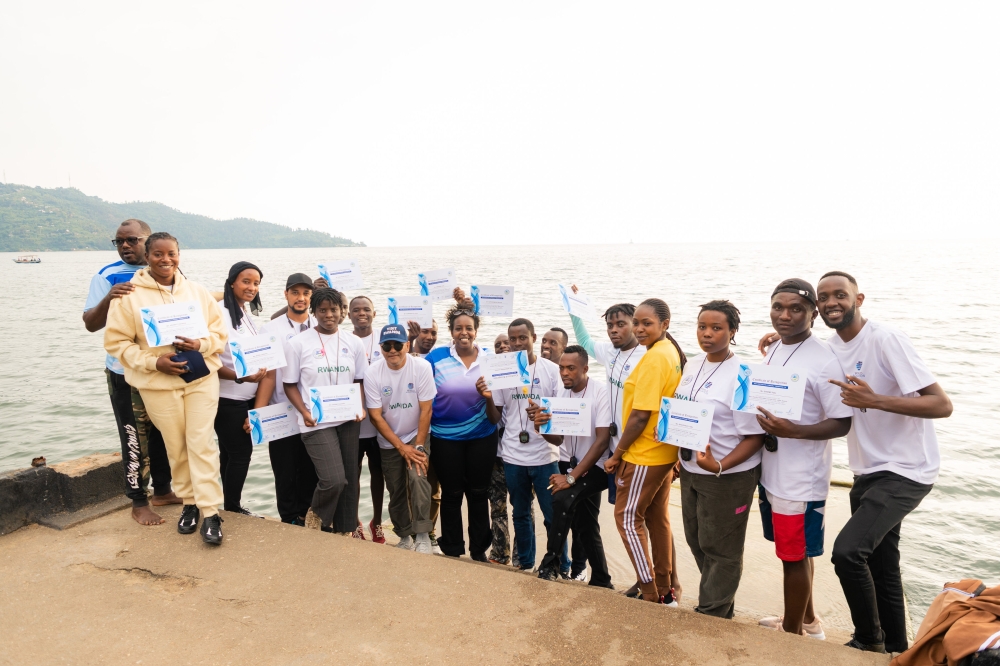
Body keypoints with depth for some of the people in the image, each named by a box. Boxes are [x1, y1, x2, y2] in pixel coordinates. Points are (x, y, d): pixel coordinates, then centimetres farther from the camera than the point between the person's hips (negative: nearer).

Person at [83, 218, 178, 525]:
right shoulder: (107, 276, -5)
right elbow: (91, 324, -10)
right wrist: (108, 298, -27)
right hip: (128, 373, -4)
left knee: (164, 432, 15)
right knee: (135, 437, 1)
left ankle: (162, 490, 31)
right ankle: (139, 503, 14)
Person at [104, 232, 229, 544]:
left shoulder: (197, 291, 6)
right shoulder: (129, 295, -2)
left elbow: (219, 331, 7)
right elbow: (116, 341, -2)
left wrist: (201, 345, -14)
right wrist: (153, 361, -15)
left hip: (201, 378, 1)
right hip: (158, 383, -1)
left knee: (201, 443, -3)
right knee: (175, 447, 9)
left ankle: (210, 513, 1)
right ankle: (189, 503, 27)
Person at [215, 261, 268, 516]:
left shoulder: (247, 315, 12)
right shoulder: (219, 312, -14)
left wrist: (259, 371, 8)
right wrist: (239, 377, -28)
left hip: (246, 397, 8)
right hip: (228, 398, -8)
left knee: (232, 452, 14)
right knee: (240, 452, -2)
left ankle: (232, 507, 22)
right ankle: (232, 508, 12)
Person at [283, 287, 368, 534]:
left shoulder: (353, 343, 6)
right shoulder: (299, 343, -3)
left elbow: (359, 380, 10)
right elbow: (290, 384, -1)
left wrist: (361, 407, -7)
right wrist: (304, 412, -15)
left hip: (348, 421, 4)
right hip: (316, 423, -4)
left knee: (350, 480, 9)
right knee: (334, 480, -15)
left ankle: (345, 531, 28)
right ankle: (316, 515, 17)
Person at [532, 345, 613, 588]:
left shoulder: (601, 392, -19)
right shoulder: (561, 393, -1)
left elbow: (602, 440, -23)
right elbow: (558, 438, 3)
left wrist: (571, 477, -25)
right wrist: (542, 428, -22)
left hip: (594, 467, -6)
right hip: (569, 464, 6)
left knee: (561, 499, -29)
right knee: (586, 527, 12)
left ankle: (550, 565, -13)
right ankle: (601, 581, 31)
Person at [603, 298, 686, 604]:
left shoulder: (653, 358, -21)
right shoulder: (673, 352, 7)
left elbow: (640, 416, -22)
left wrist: (616, 454, -11)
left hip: (643, 455, -9)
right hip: (664, 451, 9)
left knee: (627, 519, 3)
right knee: (658, 518, 17)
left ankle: (652, 596, 10)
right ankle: (664, 591, 28)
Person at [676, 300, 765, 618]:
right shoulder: (692, 366, 3)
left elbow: (754, 436, -18)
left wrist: (719, 467, -29)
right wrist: (680, 456, 10)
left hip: (728, 476, -7)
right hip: (690, 471, 8)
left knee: (720, 548, 8)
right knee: (697, 541, 19)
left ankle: (712, 616, 26)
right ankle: (723, 605, 39)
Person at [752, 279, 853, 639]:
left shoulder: (824, 360, -18)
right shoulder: (774, 351, 7)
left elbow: (841, 423, -18)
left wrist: (791, 430, -30)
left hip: (801, 480, -8)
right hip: (771, 473, 8)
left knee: (795, 556, 7)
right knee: (793, 552, 22)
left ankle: (791, 635, 25)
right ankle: (807, 620, 41)